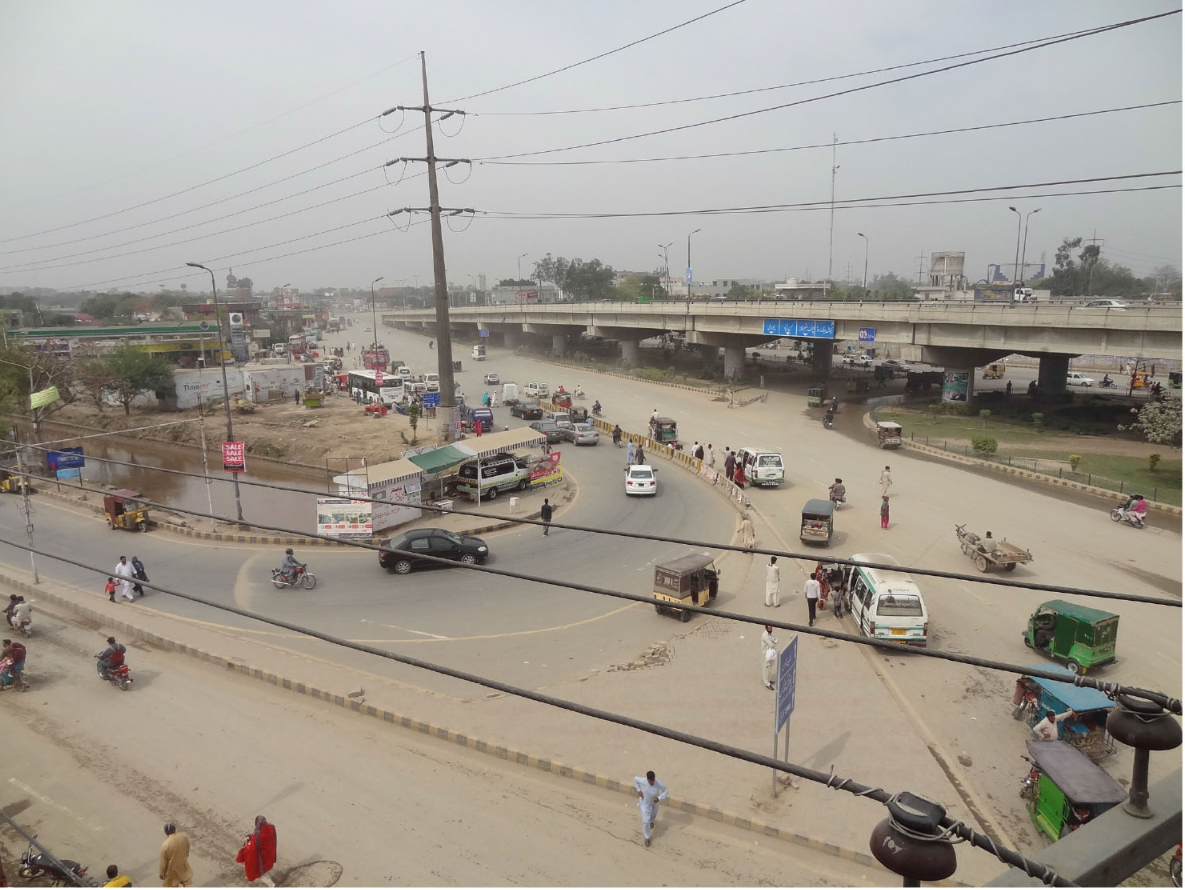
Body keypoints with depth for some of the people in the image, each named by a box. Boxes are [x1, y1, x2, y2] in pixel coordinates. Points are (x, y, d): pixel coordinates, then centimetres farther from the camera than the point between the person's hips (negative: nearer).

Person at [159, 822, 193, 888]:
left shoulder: (165, 845, -32)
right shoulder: (184, 836, -20)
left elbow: (163, 862, -18)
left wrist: (161, 874, -1)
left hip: (171, 869, -3)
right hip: (183, 864, 3)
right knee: (187, 881, 26)